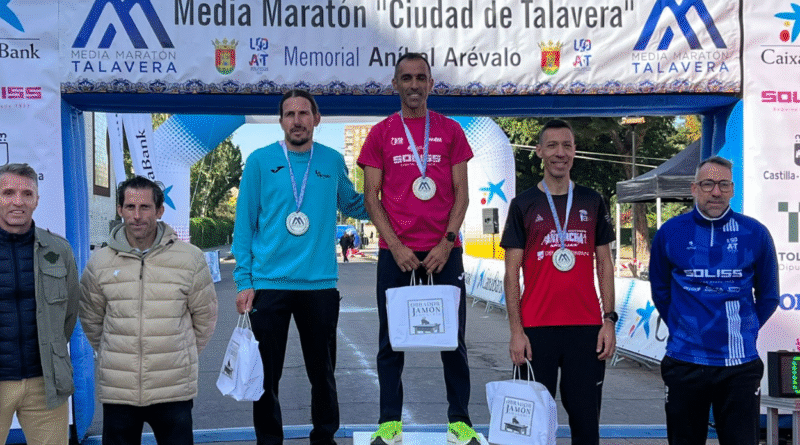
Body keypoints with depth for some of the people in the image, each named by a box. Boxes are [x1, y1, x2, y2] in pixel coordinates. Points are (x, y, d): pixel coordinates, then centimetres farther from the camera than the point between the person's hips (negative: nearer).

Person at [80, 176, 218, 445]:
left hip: (174, 391, -1)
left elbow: (205, 316, 9)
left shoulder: (190, 259, -3)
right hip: (117, 391, 1)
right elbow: (91, 320, 15)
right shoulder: (99, 263, 1)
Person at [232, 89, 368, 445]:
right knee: (266, 374, 7)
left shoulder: (332, 161, 6)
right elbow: (244, 224, 0)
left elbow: (352, 205, 18)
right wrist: (244, 281, -5)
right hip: (269, 283, -1)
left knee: (322, 371, 12)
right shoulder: (260, 161, -1)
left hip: (320, 284, 2)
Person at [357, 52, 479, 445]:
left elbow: (461, 194, 5)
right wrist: (396, 246, -8)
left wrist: (446, 243, -8)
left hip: (444, 249, 0)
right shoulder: (381, 133, 6)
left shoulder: (450, 131, 8)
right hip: (396, 250, 0)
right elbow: (371, 196, 3)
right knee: (391, 338, 4)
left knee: (453, 336, 4)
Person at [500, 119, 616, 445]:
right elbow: (512, 273, 1)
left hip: (587, 327, 2)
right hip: (537, 329, -1)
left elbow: (604, 264, 10)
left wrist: (609, 320, 1)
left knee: (586, 419, 6)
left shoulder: (592, 202, 9)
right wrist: (516, 330, -6)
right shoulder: (524, 204, 3)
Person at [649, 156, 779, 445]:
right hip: (684, 363, 0)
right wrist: (682, 330, 9)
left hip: (740, 366, 0)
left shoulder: (755, 234, 1)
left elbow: (768, 296, 13)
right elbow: (660, 291, 13)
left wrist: (743, 332, 9)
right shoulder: (670, 233, 1)